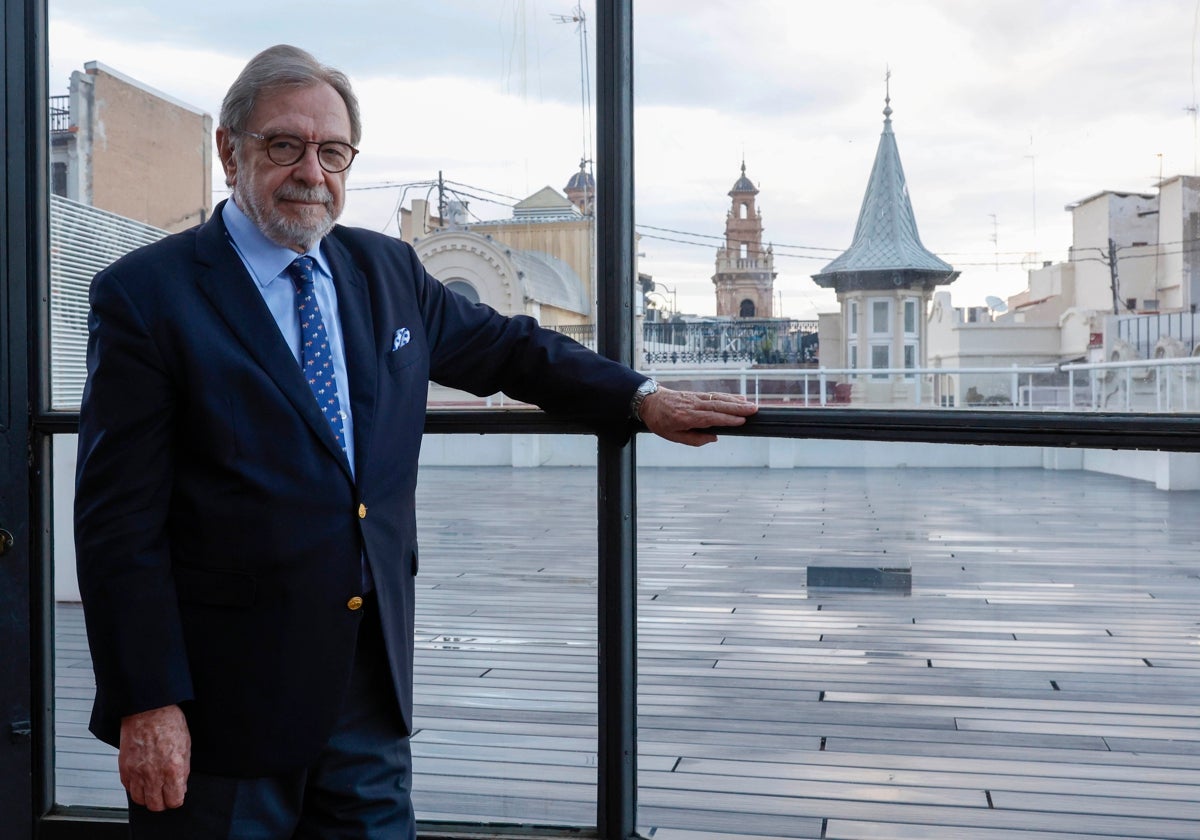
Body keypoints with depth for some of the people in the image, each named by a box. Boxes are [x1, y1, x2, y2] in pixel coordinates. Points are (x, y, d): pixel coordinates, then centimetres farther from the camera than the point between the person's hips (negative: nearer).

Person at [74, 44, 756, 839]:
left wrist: (643, 397, 16)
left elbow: (506, 346, 23)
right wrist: (146, 704, -14)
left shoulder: (387, 271, 8)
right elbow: (120, 520, -11)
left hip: (373, 686, 5)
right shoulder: (144, 295, -7)